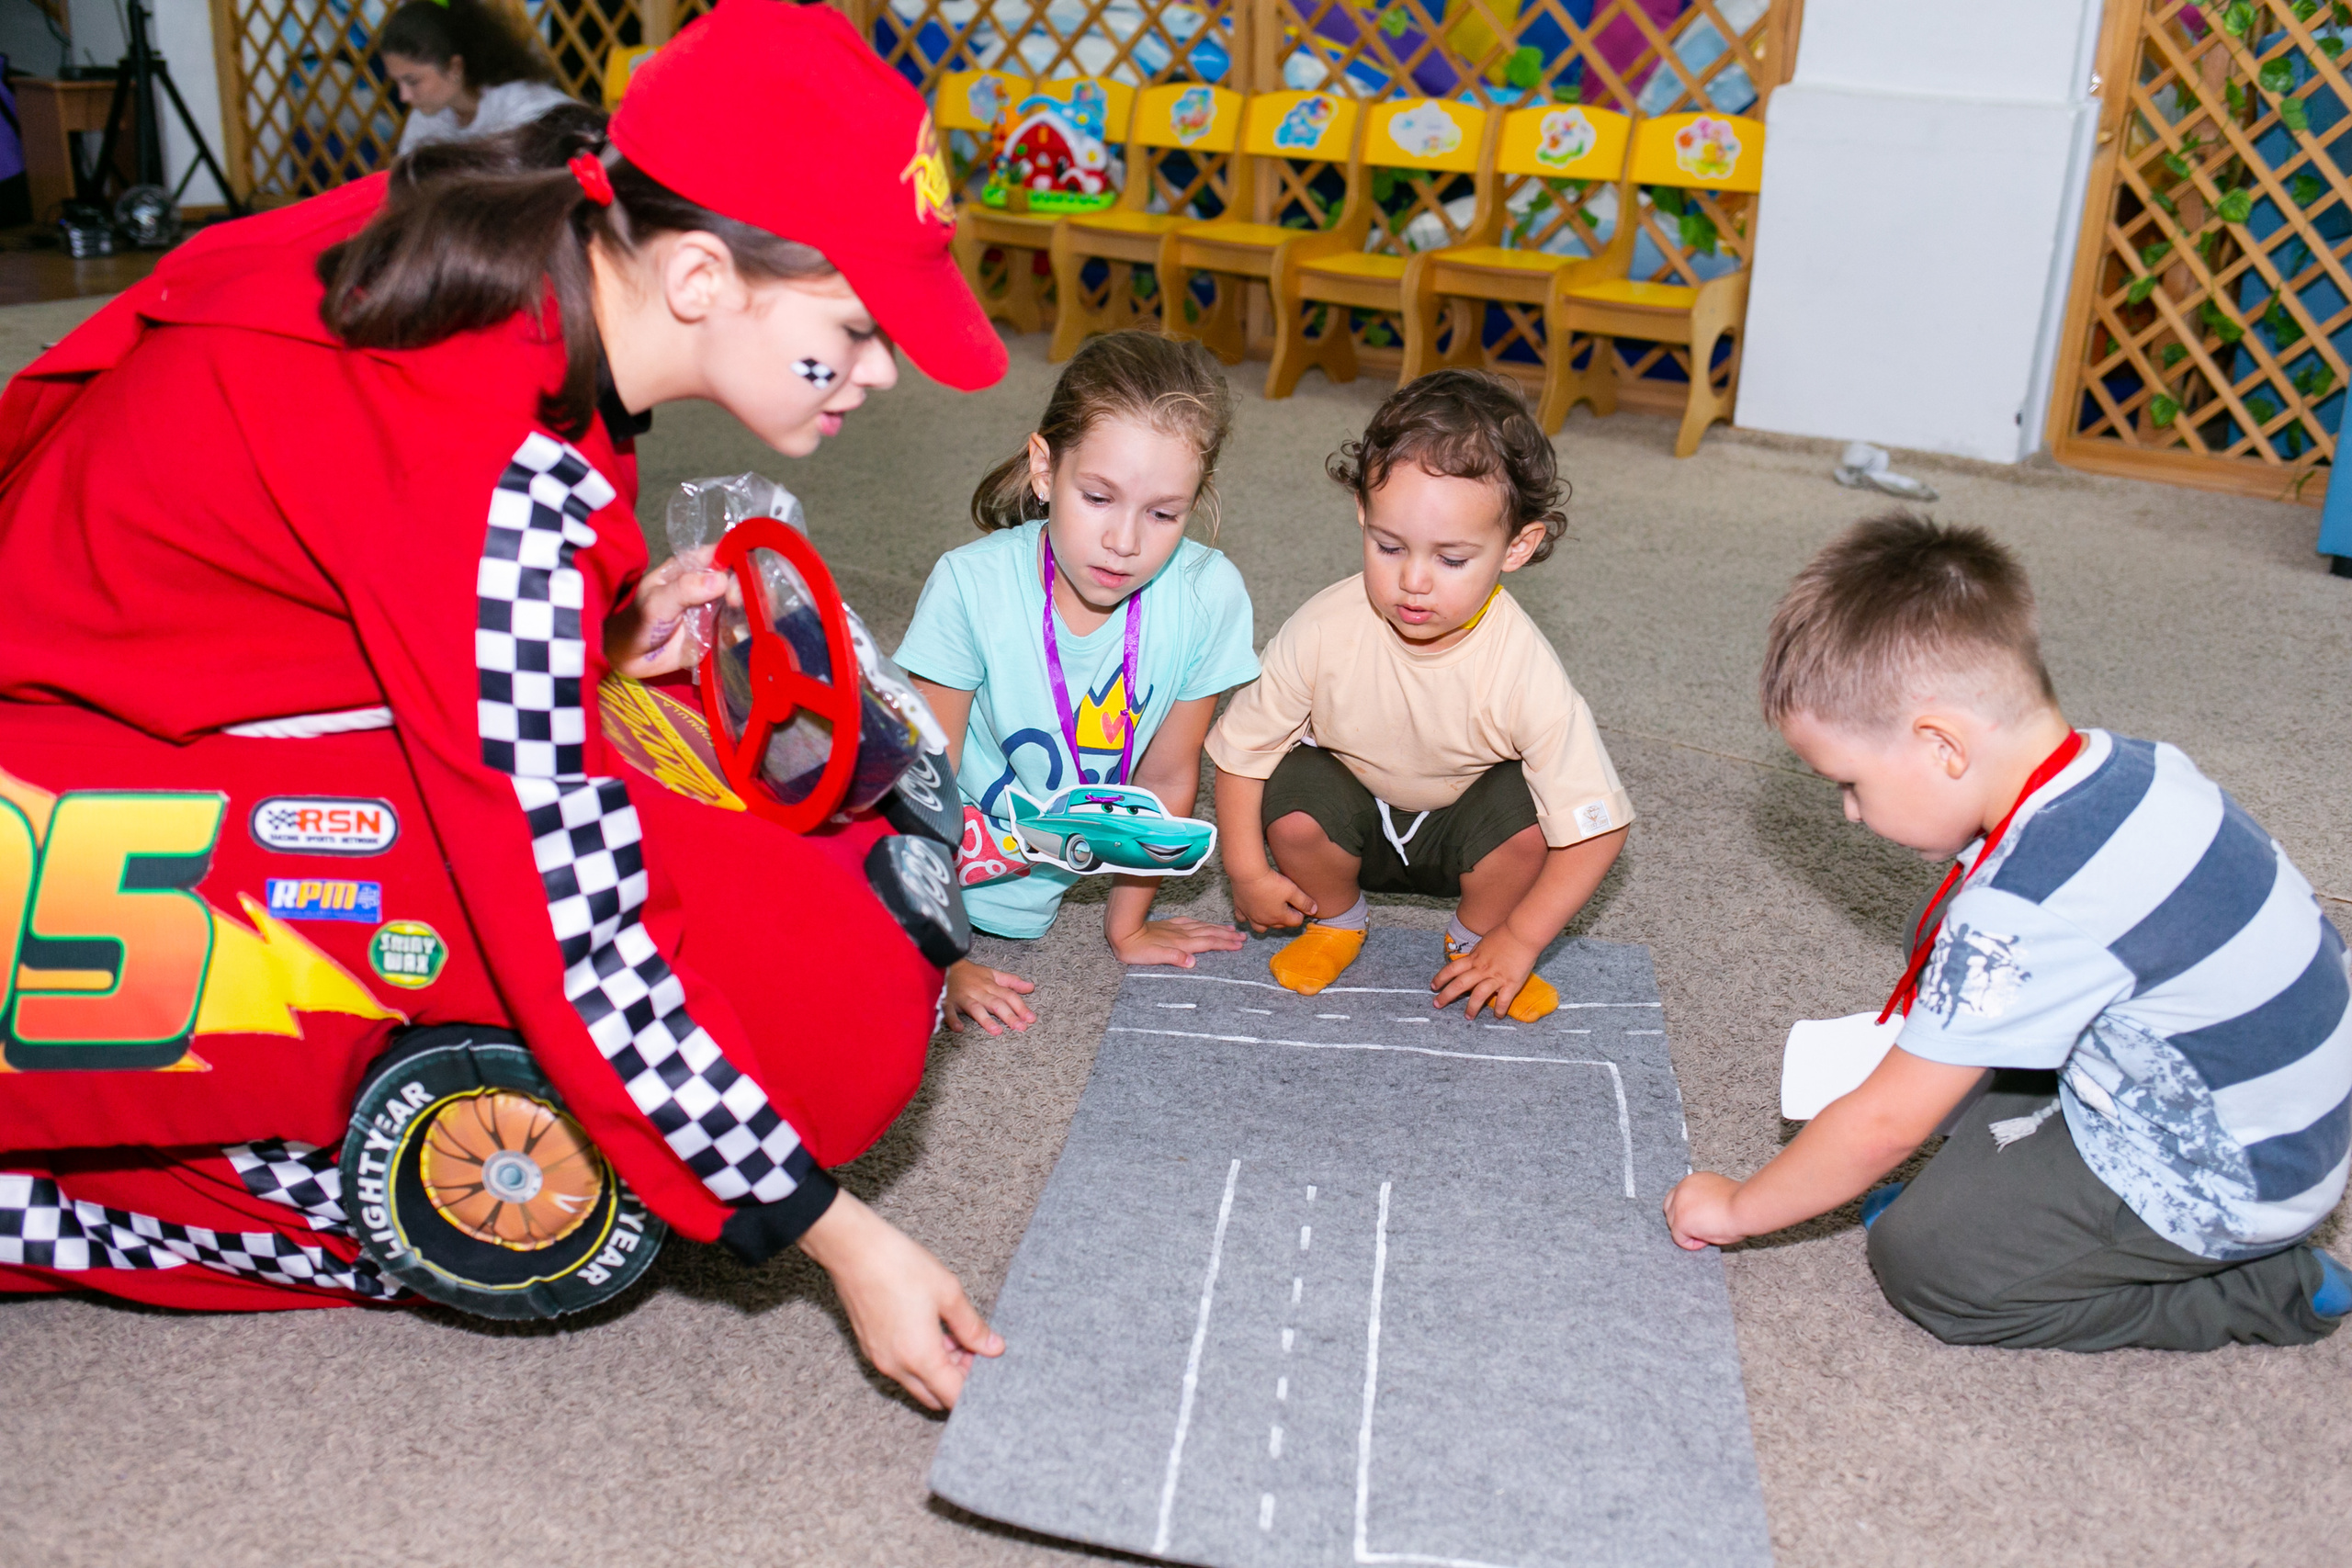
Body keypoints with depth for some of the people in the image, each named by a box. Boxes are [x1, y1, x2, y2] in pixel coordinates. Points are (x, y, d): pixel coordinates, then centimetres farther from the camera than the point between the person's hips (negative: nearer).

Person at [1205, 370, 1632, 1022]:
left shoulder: (1524, 672, -31)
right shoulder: (1323, 632, -28)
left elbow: (1598, 828, -26)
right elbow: (1243, 747, -12)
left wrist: (1517, 943, -23)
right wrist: (1248, 872, -12)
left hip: (1464, 830, 0)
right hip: (1351, 821, 1)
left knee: (1525, 809, -30)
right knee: (1295, 793, -29)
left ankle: (1475, 937, 3)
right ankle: (1336, 919, 4)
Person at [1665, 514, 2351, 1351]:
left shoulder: (2030, 907, -33)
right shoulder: (2127, 767, -8)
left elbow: (1884, 1125, -23)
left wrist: (1737, 1208, -8)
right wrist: (1934, 1037, 10)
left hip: (2219, 1187, -9)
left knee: (1922, 1257, -7)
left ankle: (2263, 1287, 3)